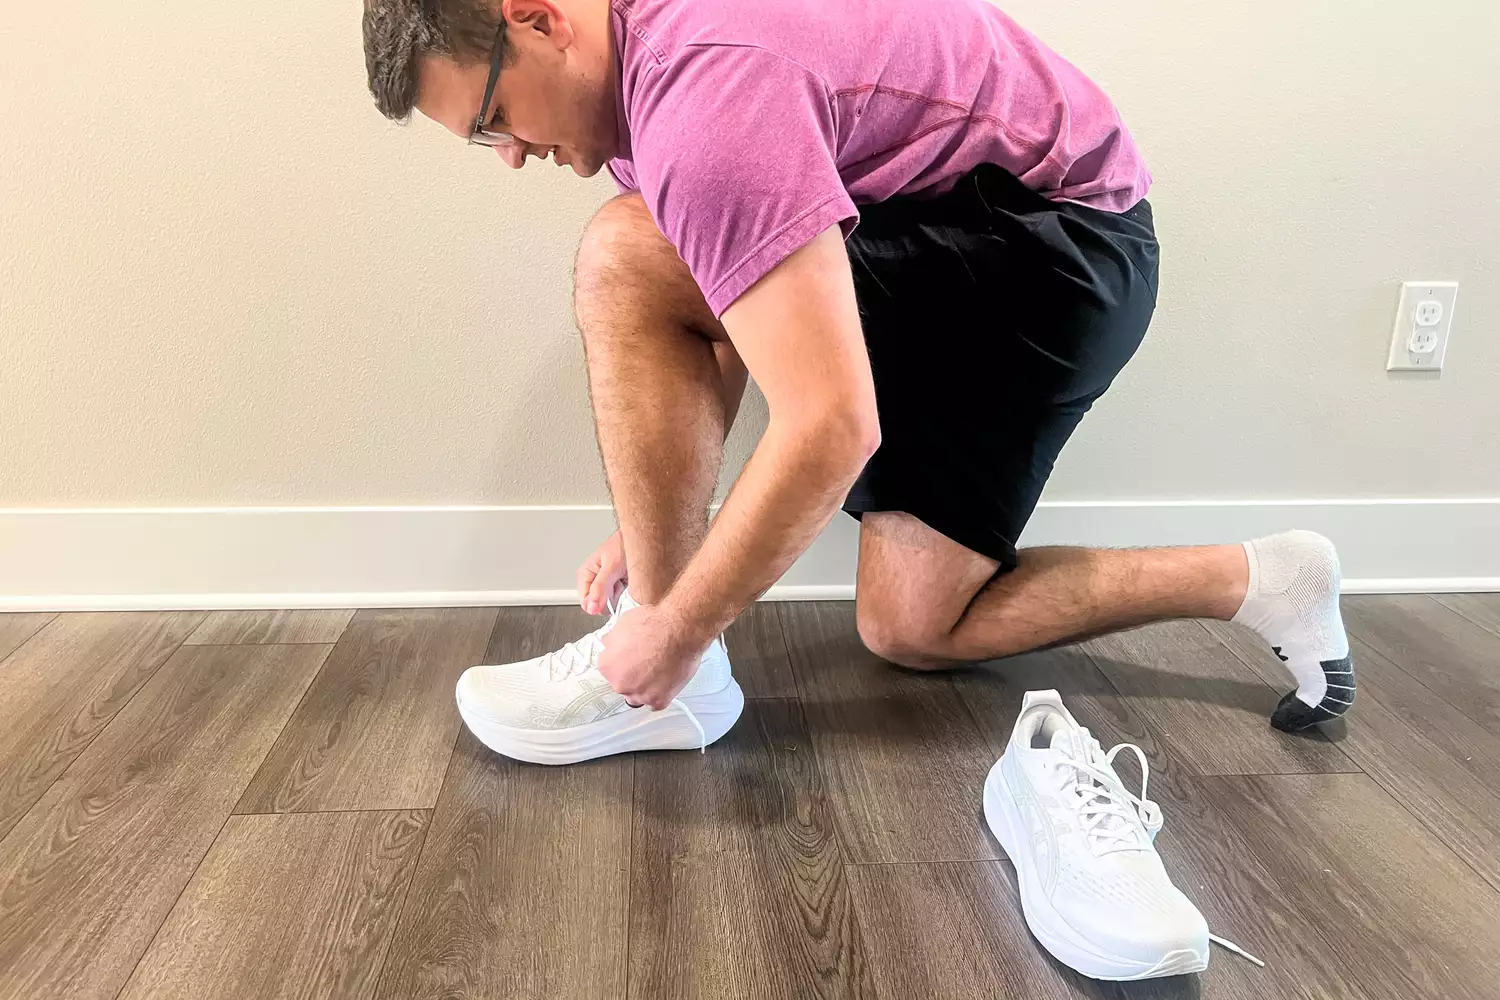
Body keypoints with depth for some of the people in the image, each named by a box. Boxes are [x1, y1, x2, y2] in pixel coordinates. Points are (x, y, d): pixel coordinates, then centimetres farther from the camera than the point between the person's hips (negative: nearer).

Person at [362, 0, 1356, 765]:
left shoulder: (703, 90, -27)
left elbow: (831, 427, -34)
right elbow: (721, 327, 12)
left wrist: (675, 631, -21)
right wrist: (658, 523, 6)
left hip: (1058, 237, -10)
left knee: (625, 260, -22)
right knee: (909, 629, 9)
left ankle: (666, 674, -11)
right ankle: (1261, 582, 17)